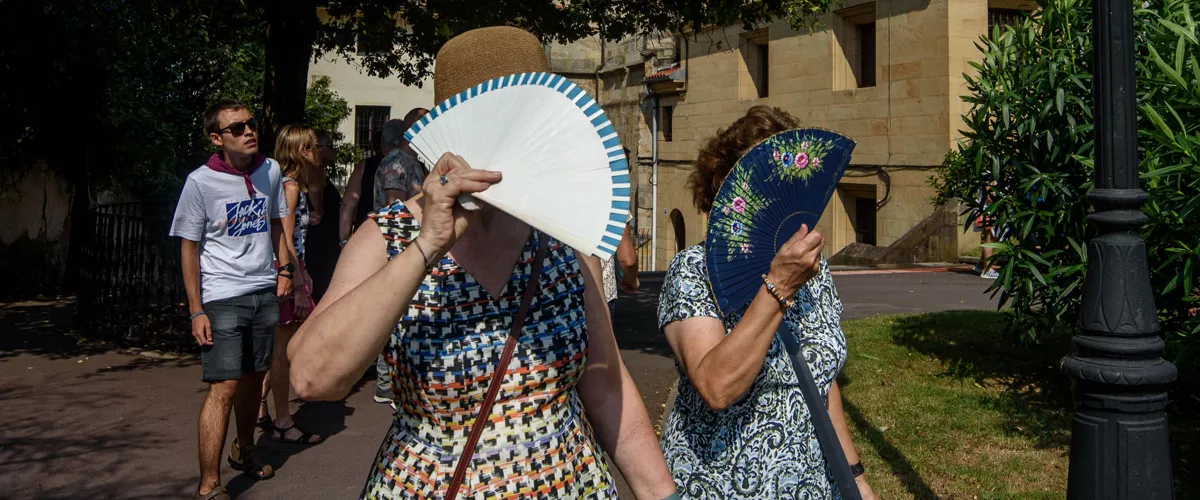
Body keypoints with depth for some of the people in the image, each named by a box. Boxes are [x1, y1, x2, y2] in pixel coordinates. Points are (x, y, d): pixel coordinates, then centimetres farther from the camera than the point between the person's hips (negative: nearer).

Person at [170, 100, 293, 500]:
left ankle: (245, 450, 39)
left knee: (253, 378, 16)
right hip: (223, 298, -5)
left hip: (264, 293, 5)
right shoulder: (200, 182, -10)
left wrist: (285, 268, 6)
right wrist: (196, 311, -9)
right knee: (224, 387, -10)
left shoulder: (270, 171, 3)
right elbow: (189, 247, -6)